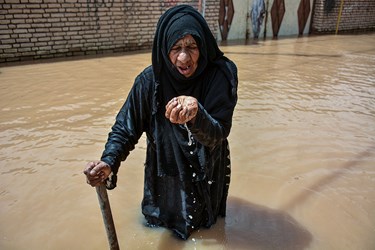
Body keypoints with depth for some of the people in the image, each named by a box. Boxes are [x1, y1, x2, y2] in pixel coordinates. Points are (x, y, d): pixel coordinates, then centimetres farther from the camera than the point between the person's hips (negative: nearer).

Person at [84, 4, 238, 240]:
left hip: (207, 183, 0)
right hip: (165, 183, 1)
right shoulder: (150, 80, -21)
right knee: (162, 224, 28)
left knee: (205, 222, 29)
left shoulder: (221, 74, -23)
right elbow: (125, 128, -17)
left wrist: (196, 114, -49)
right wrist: (109, 162, -35)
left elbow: (218, 134, -28)